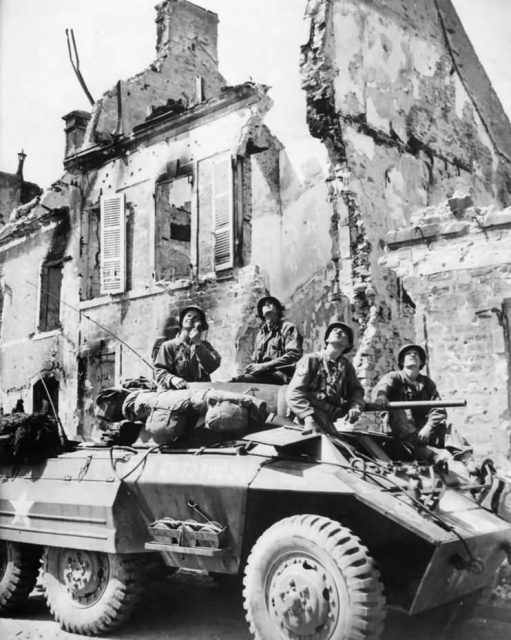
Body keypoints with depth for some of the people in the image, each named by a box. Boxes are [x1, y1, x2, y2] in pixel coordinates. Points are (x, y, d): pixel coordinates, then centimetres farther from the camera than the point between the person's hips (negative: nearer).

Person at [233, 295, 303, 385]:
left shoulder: (288, 328, 8)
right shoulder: (260, 333, 28)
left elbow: (294, 355, -7)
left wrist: (264, 366, -14)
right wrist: (250, 367, 2)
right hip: (261, 374, 6)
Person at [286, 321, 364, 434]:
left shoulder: (347, 365, 19)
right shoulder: (311, 359, 5)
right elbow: (294, 392, -5)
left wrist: (355, 407, -6)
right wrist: (308, 417, -21)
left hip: (339, 419, 5)